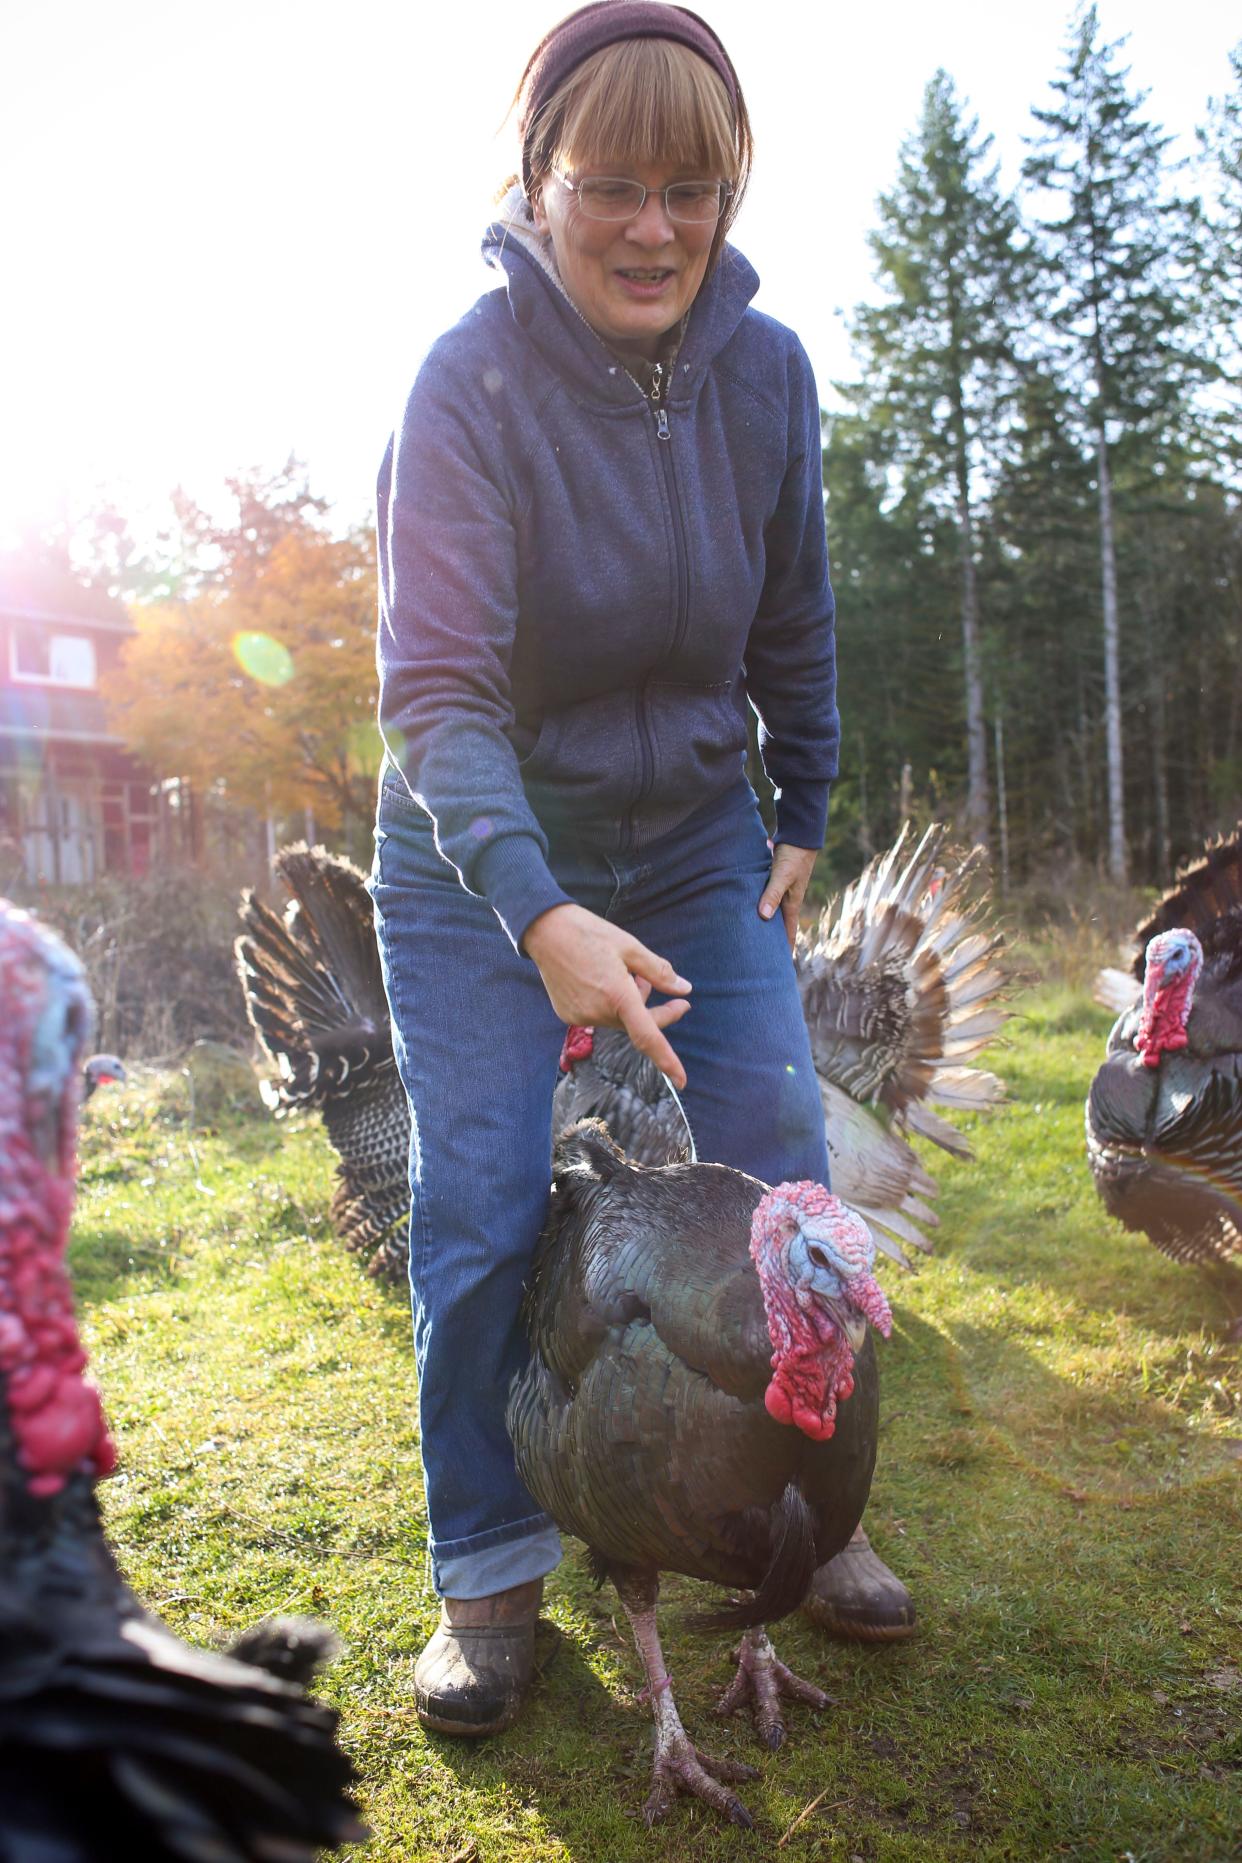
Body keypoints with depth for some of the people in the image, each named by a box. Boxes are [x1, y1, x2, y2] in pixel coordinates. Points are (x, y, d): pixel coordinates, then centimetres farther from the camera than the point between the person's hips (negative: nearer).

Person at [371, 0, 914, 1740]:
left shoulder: (766, 369, -6)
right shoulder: (472, 381, -20)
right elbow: (437, 689, -29)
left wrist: (805, 812, 9)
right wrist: (543, 915, -42)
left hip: (695, 836, 4)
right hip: (480, 850, -3)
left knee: (781, 1164, 0)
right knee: (484, 1205, -6)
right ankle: (490, 1576, 15)